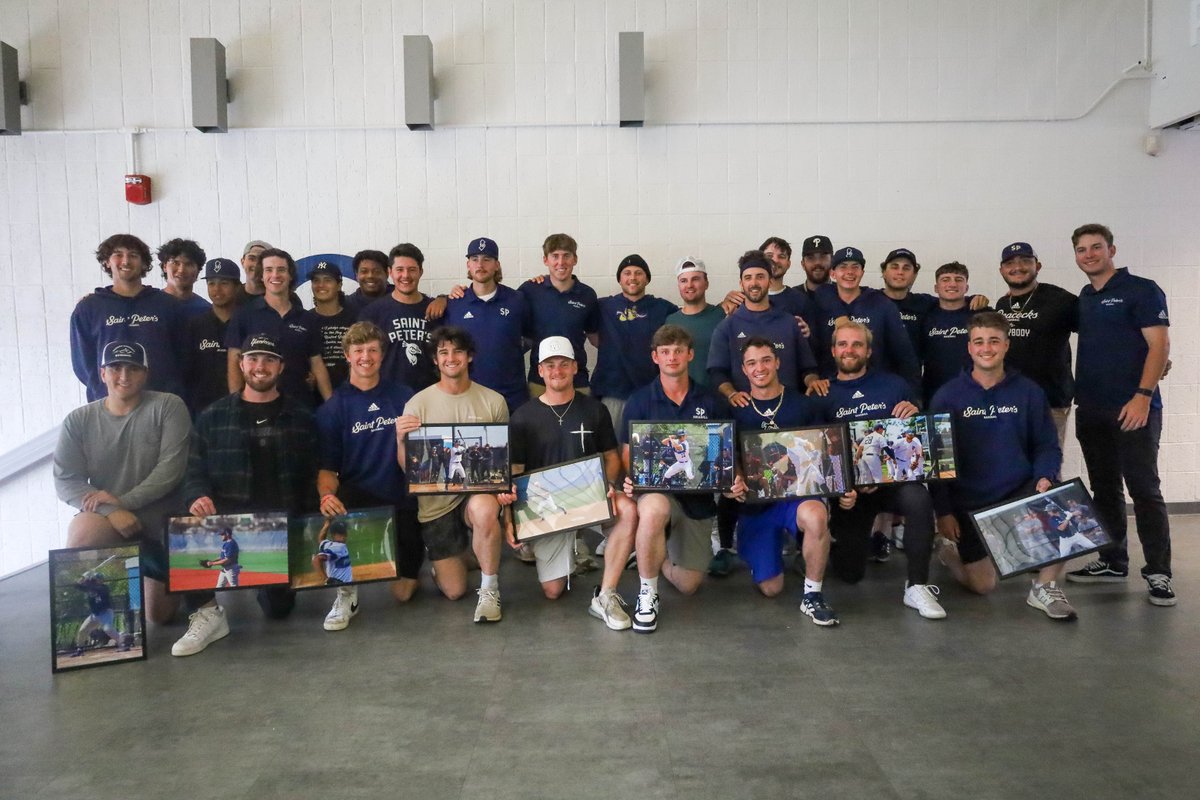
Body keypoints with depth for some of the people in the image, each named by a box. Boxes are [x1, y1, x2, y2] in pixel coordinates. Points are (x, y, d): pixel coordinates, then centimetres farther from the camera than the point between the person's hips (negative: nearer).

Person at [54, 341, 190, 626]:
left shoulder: (168, 406, -9)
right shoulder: (78, 420, -1)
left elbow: (171, 468, -15)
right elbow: (65, 481, -7)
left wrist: (123, 501, -23)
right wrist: (112, 512, -22)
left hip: (160, 522, -1)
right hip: (106, 519, 1)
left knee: (160, 615, 8)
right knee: (81, 531, -37)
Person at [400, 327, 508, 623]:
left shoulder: (494, 401, -1)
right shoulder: (417, 404, -3)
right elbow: (406, 465, -2)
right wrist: (402, 440, -22)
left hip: (479, 491, -1)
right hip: (435, 501, 1)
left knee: (484, 509, -39)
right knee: (454, 591, 3)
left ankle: (490, 588, -14)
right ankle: (448, 555, 40)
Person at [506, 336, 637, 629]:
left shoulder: (594, 409, 5)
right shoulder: (523, 417, 1)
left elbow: (611, 455, 9)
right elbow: (514, 473, 1)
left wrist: (607, 485, -14)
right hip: (545, 505, 0)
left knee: (628, 510, -34)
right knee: (552, 591, -4)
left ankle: (605, 596, -22)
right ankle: (572, 550, 31)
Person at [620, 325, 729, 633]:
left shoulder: (711, 403, 5)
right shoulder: (639, 401, 1)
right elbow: (627, 453, 0)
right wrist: (628, 480, -22)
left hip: (698, 496, 3)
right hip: (654, 490, -3)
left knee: (688, 584, 4)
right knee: (653, 509, -41)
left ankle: (654, 555, 39)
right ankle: (647, 594, -19)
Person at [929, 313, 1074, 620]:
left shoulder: (1029, 392, 1)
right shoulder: (948, 396, -4)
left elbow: (1047, 445, 5)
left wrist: (1045, 477, -17)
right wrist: (943, 511, -7)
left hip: (1020, 493, 2)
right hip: (968, 503, -1)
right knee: (982, 585, -2)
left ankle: (1045, 587, -9)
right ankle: (951, 551, 34)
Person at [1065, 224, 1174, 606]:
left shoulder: (1141, 290, -3)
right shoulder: (1083, 299, 14)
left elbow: (1160, 345, -10)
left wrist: (1143, 396, -20)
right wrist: (1076, 395, 8)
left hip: (1133, 409, -6)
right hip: (1091, 412, 7)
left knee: (1144, 489, -4)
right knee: (1104, 489, 12)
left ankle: (1158, 573, 3)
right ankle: (1112, 562, 22)